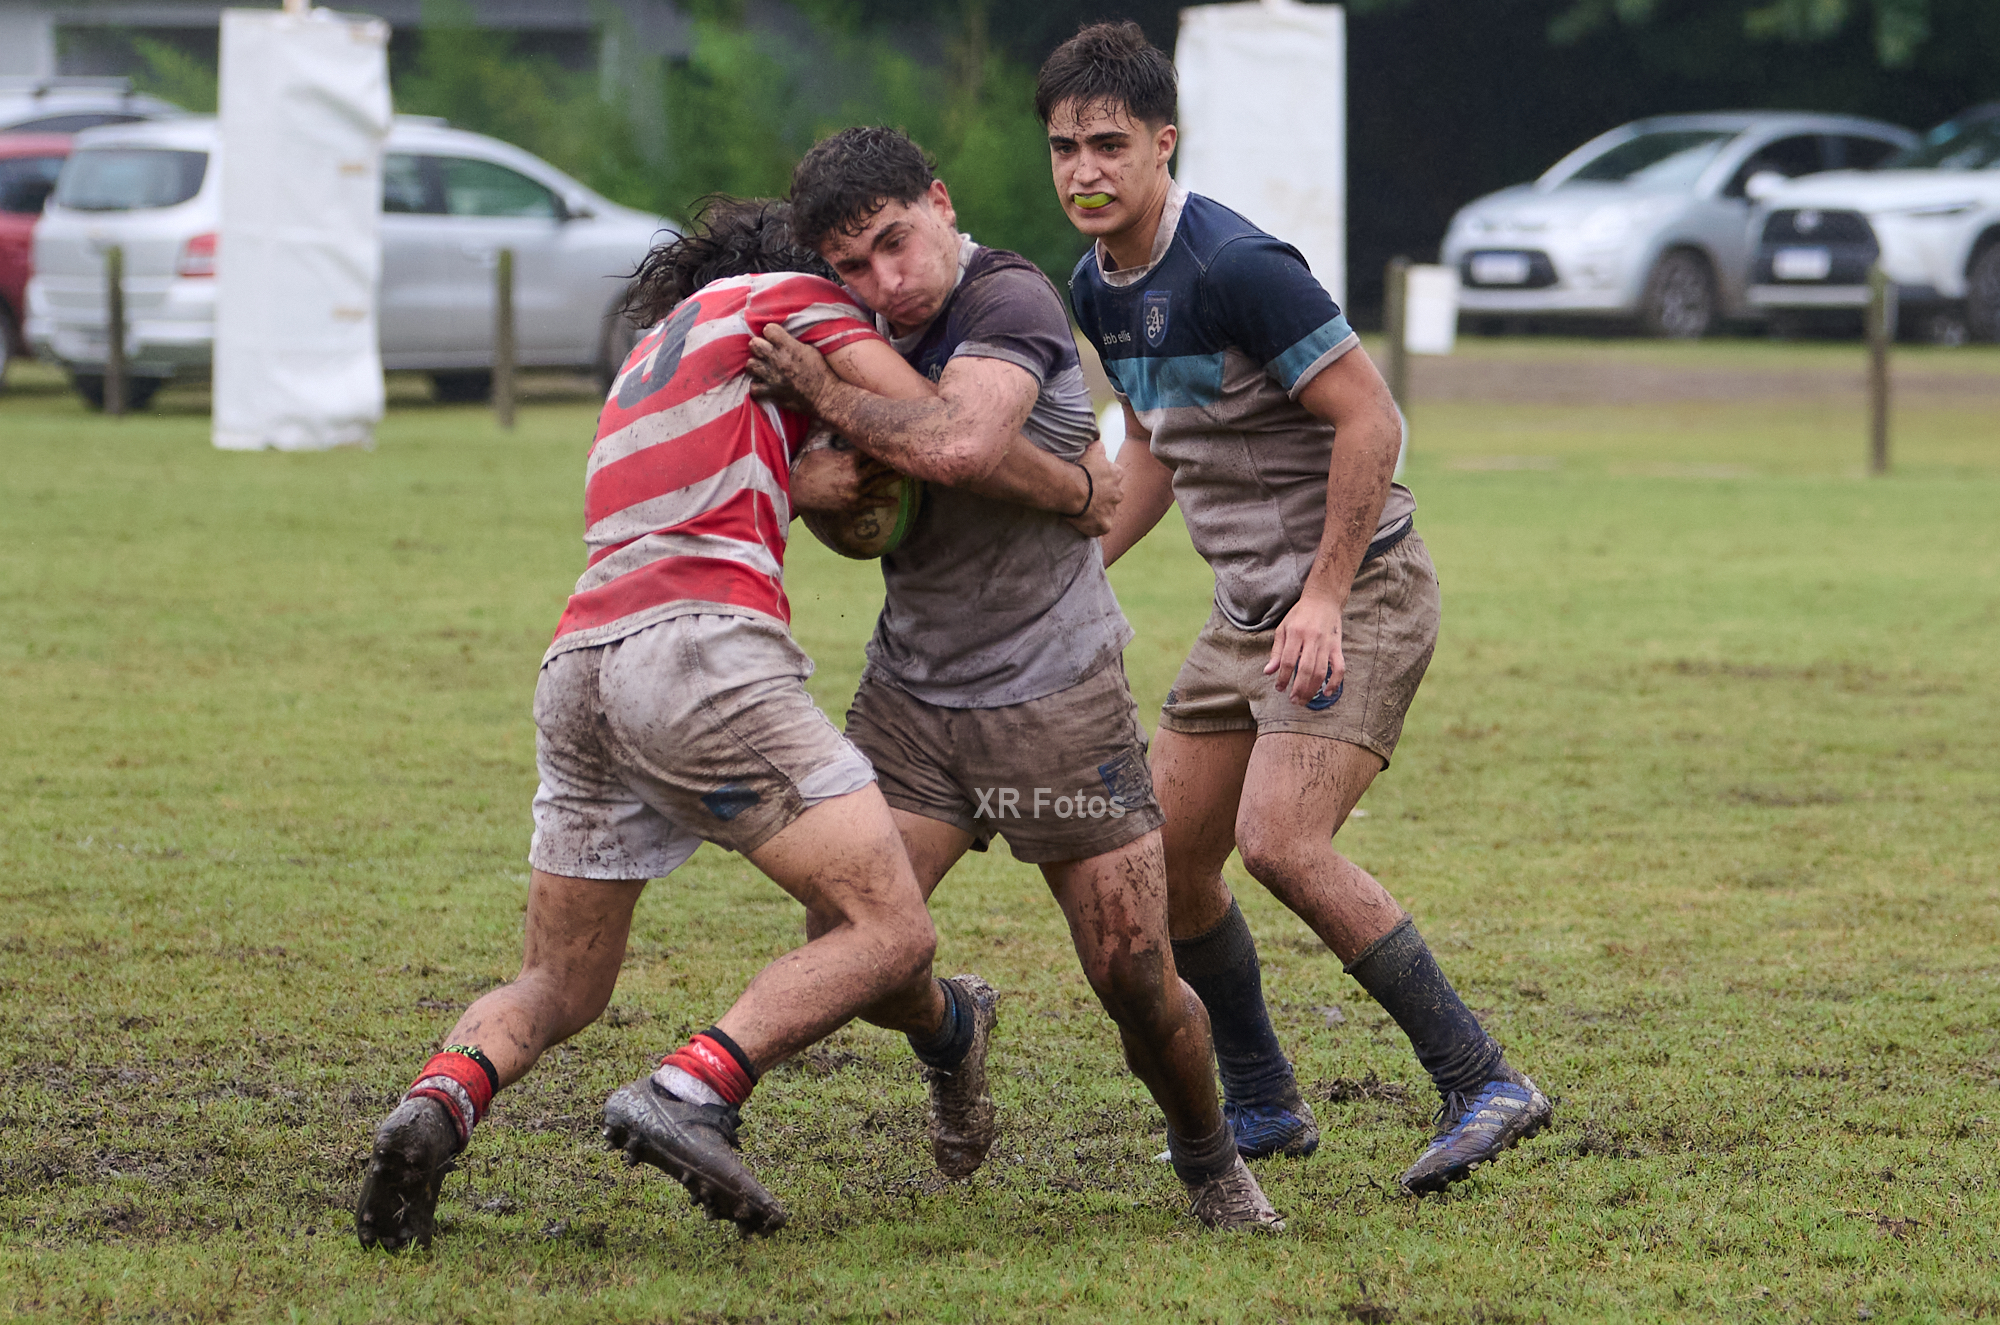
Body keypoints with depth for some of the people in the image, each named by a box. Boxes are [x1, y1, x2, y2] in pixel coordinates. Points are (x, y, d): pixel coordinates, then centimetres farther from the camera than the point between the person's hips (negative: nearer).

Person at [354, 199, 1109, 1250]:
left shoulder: (656, 349, 36)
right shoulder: (790, 295, 15)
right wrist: (1077, 490, 23)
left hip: (579, 664, 7)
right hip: (698, 646, -7)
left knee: (558, 987, 15)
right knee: (887, 930, -7)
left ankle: (436, 1103, -15)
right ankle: (688, 1096, -25)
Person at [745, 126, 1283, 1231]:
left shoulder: (1009, 300, -16)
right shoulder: (874, 328, 7)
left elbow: (956, 443, -33)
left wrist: (829, 397, -22)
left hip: (1054, 696, -6)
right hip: (910, 693, 6)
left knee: (1133, 976, -6)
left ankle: (1208, 1160, 21)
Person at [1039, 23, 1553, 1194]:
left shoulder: (1235, 266, -21)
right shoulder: (1099, 289, 7)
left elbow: (1370, 418, -22)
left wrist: (1324, 597, -23)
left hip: (1358, 591, -9)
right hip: (1250, 604, 9)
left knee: (1280, 840, -23)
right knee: (1167, 855, 7)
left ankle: (1484, 1085, -16)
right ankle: (1263, 1108, 23)